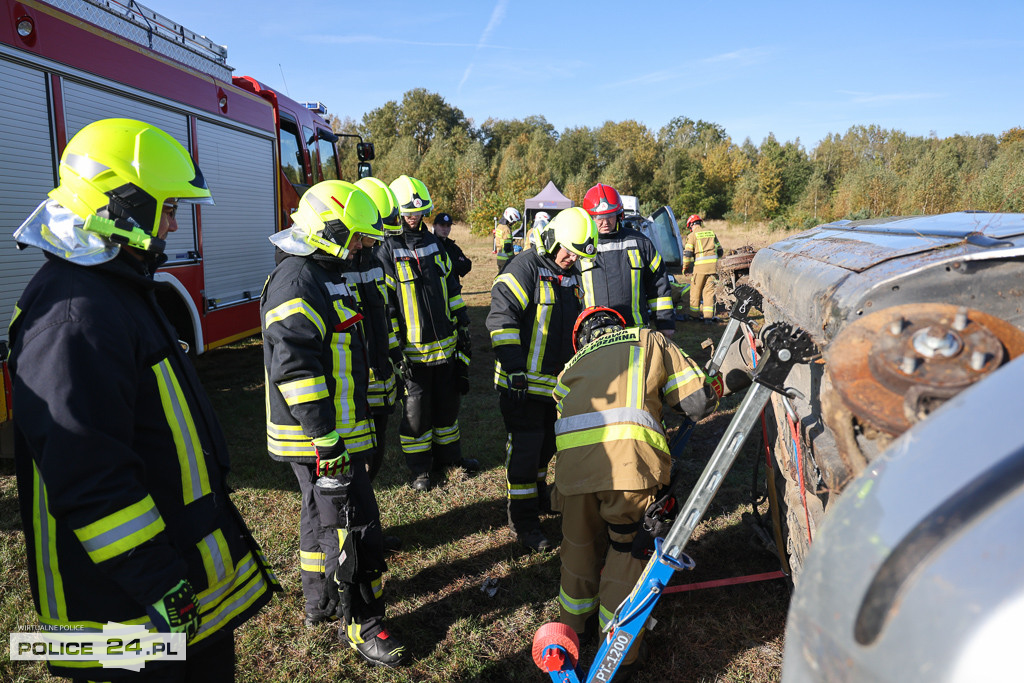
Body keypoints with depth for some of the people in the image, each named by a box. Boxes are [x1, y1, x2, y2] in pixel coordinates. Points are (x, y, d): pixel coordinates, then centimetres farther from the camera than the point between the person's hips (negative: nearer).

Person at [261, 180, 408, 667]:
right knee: (353, 525, -2)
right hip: (316, 438, -11)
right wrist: (327, 441, -26)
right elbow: (296, 370, -28)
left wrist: (334, 433, 27)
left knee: (322, 518, 22)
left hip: (332, 431, 11)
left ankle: (320, 603, 39)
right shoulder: (297, 284, -20)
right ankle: (361, 623, 15)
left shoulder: (323, 275, 15)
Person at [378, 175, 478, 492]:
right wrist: (393, 347, -15)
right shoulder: (387, 250, -9)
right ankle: (420, 468, 21)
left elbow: (452, 285, 17)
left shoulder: (433, 243, 10)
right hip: (413, 349, -6)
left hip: (445, 343, 6)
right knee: (416, 409, 6)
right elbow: (383, 303, -12)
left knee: (447, 402, 17)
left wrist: (462, 323, 14)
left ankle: (449, 453, 35)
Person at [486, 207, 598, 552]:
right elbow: (501, 318, -22)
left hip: (557, 379, 8)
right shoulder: (525, 268, -15)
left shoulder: (572, 274, 12)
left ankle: (538, 494, 42)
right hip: (523, 379, -8)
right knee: (525, 445, -2)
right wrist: (514, 368, -27)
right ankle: (523, 518, 10)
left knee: (547, 441, 20)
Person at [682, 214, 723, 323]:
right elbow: (720, 251, 19)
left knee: (696, 291, 8)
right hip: (713, 266, 4)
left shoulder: (692, 235, 0)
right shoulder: (712, 233, 16)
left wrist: (685, 268, 5)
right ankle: (708, 316, 0)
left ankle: (695, 315, 13)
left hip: (700, 266, -4)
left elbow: (687, 253, -6)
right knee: (709, 291, 5)